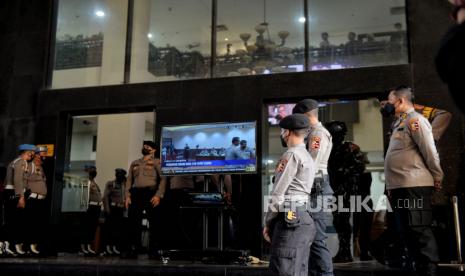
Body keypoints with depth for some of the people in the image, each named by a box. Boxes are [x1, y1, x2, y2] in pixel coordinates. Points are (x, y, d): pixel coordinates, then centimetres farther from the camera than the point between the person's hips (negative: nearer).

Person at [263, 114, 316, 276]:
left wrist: (268, 222, -4)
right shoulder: (308, 157, 22)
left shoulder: (292, 155, -8)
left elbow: (278, 193, -11)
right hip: (302, 218, 10)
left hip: (289, 220, -10)